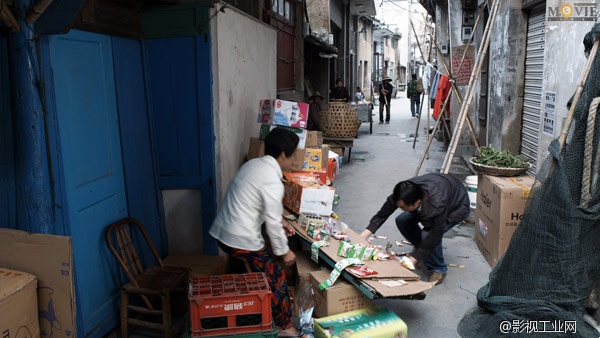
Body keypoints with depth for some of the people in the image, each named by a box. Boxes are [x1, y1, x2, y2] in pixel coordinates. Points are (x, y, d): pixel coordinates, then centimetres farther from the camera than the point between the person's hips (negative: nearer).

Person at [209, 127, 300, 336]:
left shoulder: (253, 164, 8)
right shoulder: (272, 181, -21)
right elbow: (272, 223, -15)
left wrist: (280, 225, 19)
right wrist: (284, 251, 0)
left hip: (222, 233, 9)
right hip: (242, 241, -9)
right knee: (276, 280, 8)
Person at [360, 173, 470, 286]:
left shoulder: (437, 205, -45)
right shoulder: (402, 193, -29)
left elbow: (436, 234, -35)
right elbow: (383, 213, -16)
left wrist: (413, 259, -32)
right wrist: (365, 234, -22)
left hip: (457, 207, -6)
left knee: (427, 234, -28)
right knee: (402, 221, -12)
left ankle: (439, 270, -3)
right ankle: (422, 249, 14)